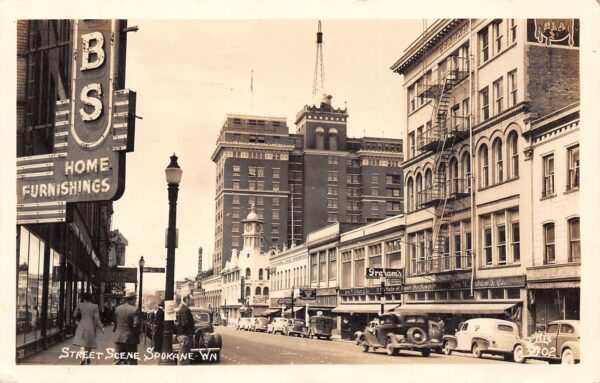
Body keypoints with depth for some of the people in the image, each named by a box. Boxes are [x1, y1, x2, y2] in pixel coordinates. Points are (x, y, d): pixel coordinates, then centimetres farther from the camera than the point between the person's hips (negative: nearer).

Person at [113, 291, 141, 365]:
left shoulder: (118, 308, 5)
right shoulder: (134, 310, -14)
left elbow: (115, 322, 8)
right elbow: (136, 325, -16)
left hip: (119, 338, 5)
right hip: (130, 339, -5)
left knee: (119, 360, 10)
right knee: (132, 360, 4)